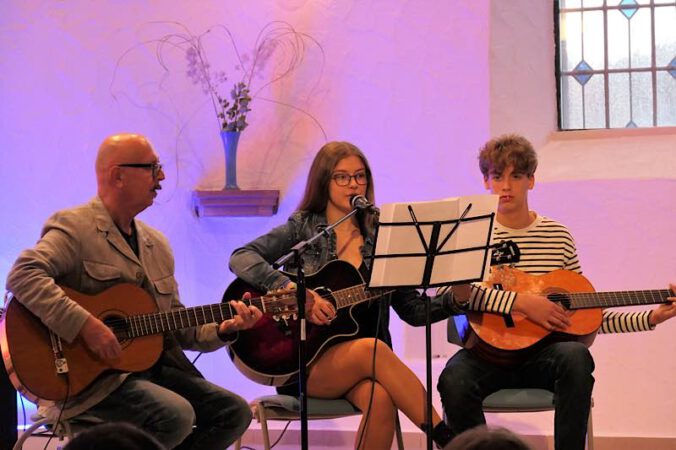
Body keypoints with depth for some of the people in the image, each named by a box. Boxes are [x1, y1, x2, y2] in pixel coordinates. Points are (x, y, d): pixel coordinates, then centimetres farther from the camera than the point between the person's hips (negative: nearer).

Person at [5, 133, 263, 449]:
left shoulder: (156, 244, 18)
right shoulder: (74, 227, -6)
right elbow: (22, 275, -23)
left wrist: (221, 330, 1)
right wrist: (84, 325, -29)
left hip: (150, 366, 8)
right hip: (89, 376, -8)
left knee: (234, 412, -5)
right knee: (176, 415, -29)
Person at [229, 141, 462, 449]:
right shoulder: (302, 228, 3)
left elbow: (412, 310, 11)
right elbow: (240, 258, -11)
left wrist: (455, 299, -8)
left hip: (363, 366, 3)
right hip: (302, 363, -2)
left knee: (380, 398, -32)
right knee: (370, 349, -32)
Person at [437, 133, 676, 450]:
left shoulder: (558, 236, 9)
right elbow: (454, 290, -18)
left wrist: (650, 318, 2)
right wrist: (521, 303, -23)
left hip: (542, 354, 2)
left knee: (576, 356, -32)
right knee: (454, 382, -34)